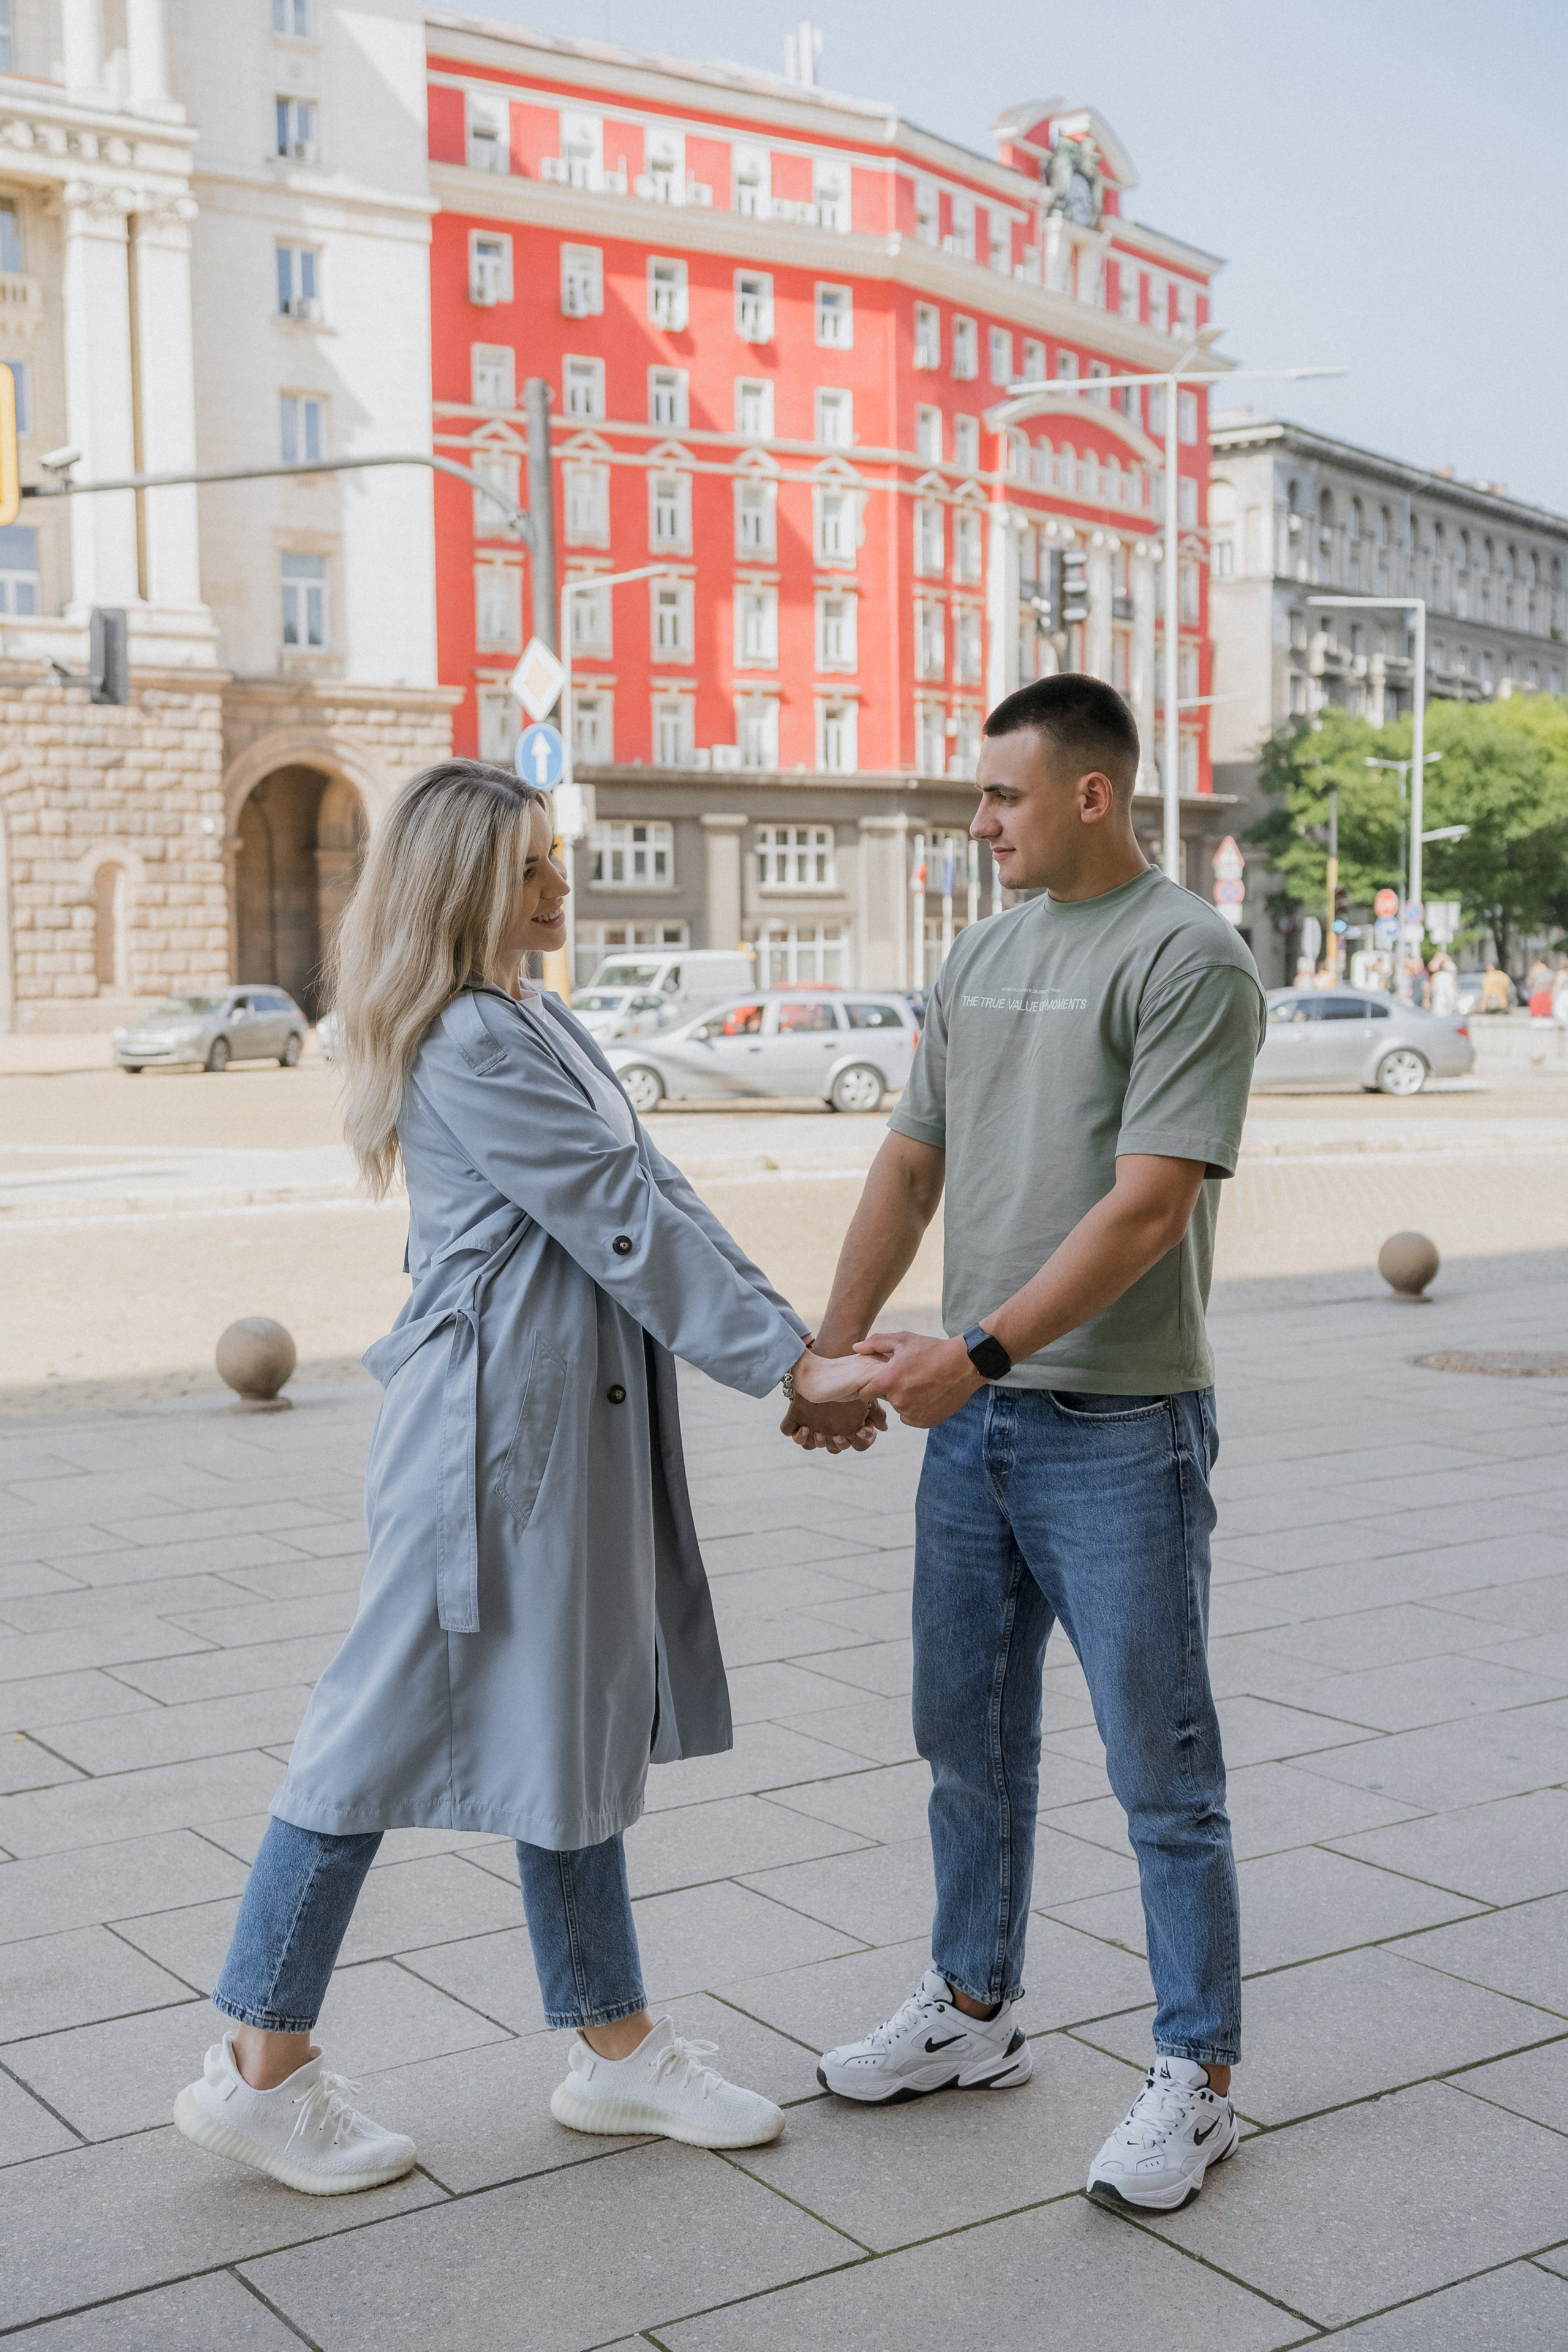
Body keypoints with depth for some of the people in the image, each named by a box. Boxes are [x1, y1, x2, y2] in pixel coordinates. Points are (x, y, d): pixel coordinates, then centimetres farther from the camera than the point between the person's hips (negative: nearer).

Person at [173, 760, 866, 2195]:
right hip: (498, 1422, -10)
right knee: (402, 1723, 0)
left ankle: (619, 2050, 27)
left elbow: (654, 1197, 11)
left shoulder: (536, 1024, 15)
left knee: (577, 1724, 15)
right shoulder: (467, 1050, -16)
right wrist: (791, 1364, -15)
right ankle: (263, 2071, 15)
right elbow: (625, 1225, -18)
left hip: (577, 1419, 10)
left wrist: (795, 1340, 4)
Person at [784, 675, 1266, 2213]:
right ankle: (973, 2012, 33)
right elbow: (910, 1166, 14)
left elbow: (1146, 1211, -19)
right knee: (969, 1739, 17)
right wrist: (834, 1352, 9)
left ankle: (1198, 2075, 16)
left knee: (1159, 1767, 2)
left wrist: (976, 1352, -21)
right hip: (972, 1416, 7)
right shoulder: (979, 959, 11)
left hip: (1118, 1428, -7)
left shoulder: (1188, 959, -12)